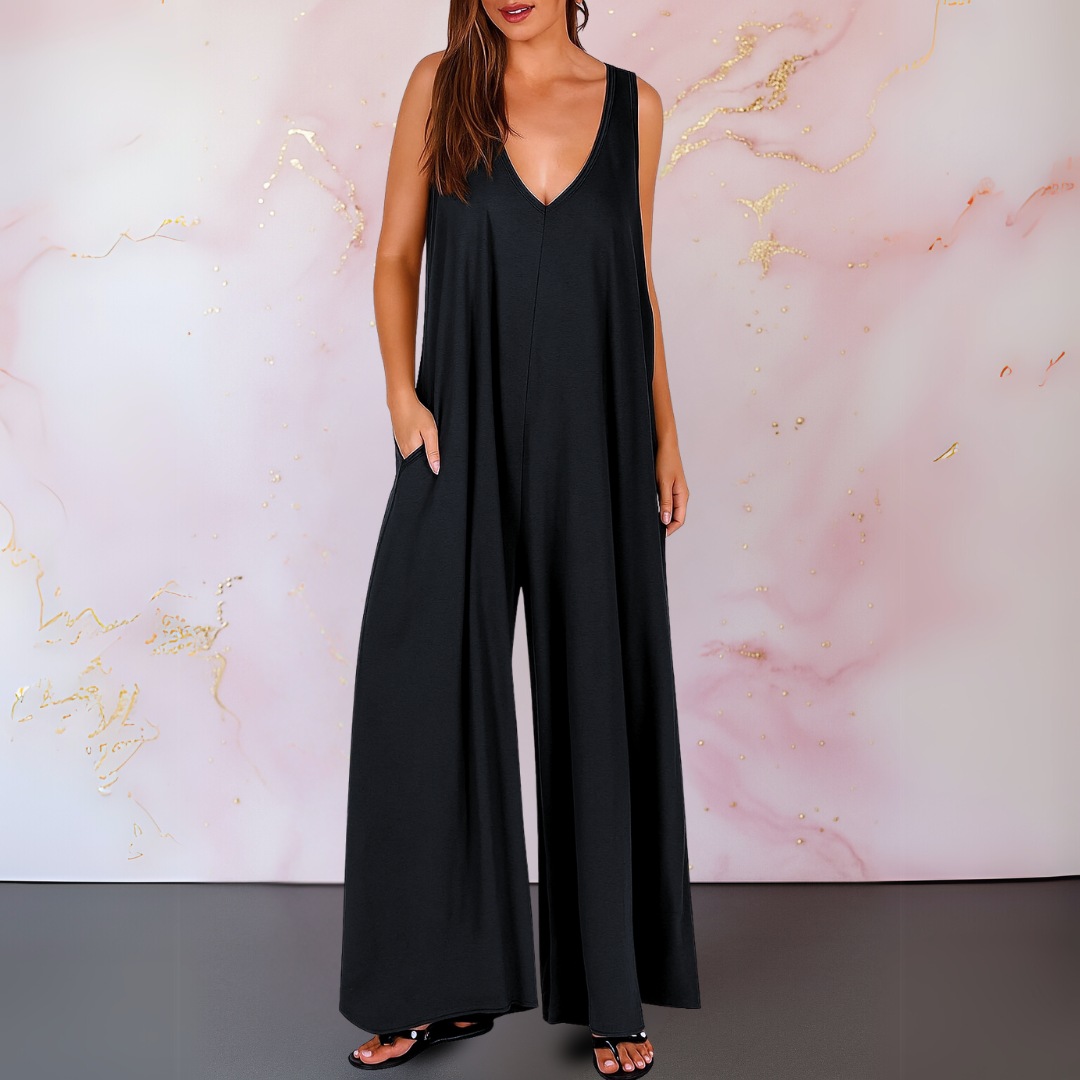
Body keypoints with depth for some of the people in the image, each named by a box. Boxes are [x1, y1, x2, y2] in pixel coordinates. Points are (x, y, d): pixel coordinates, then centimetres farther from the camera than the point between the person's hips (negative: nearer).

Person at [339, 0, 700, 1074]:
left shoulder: (633, 105, 8)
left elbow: (639, 280, 11)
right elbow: (397, 256, 5)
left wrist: (666, 439, 7)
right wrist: (403, 393, -9)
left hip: (596, 441, 1)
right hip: (468, 434, 0)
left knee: (601, 699, 5)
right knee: (425, 691, -2)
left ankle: (612, 994, 20)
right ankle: (440, 987, 16)